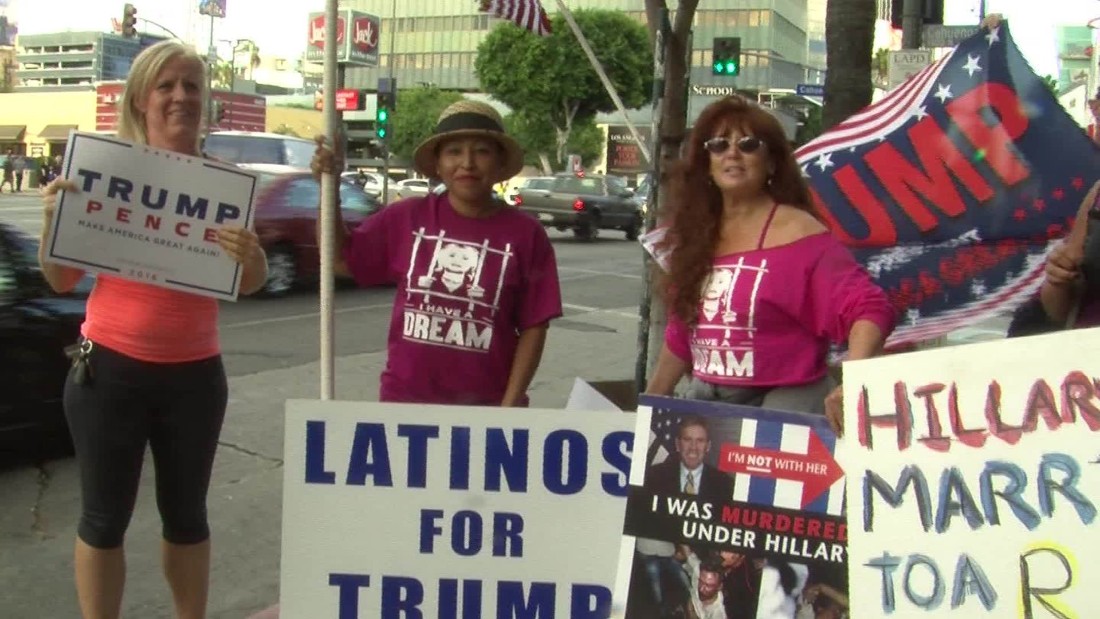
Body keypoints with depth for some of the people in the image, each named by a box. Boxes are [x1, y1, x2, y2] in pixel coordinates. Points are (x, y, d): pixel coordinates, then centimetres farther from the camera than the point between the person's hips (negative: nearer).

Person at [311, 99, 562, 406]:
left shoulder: (526, 234, -5)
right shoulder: (407, 217, 0)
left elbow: (533, 327, -4)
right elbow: (339, 258, 7)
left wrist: (510, 405, -10)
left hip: (484, 406, -1)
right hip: (404, 398, 2)